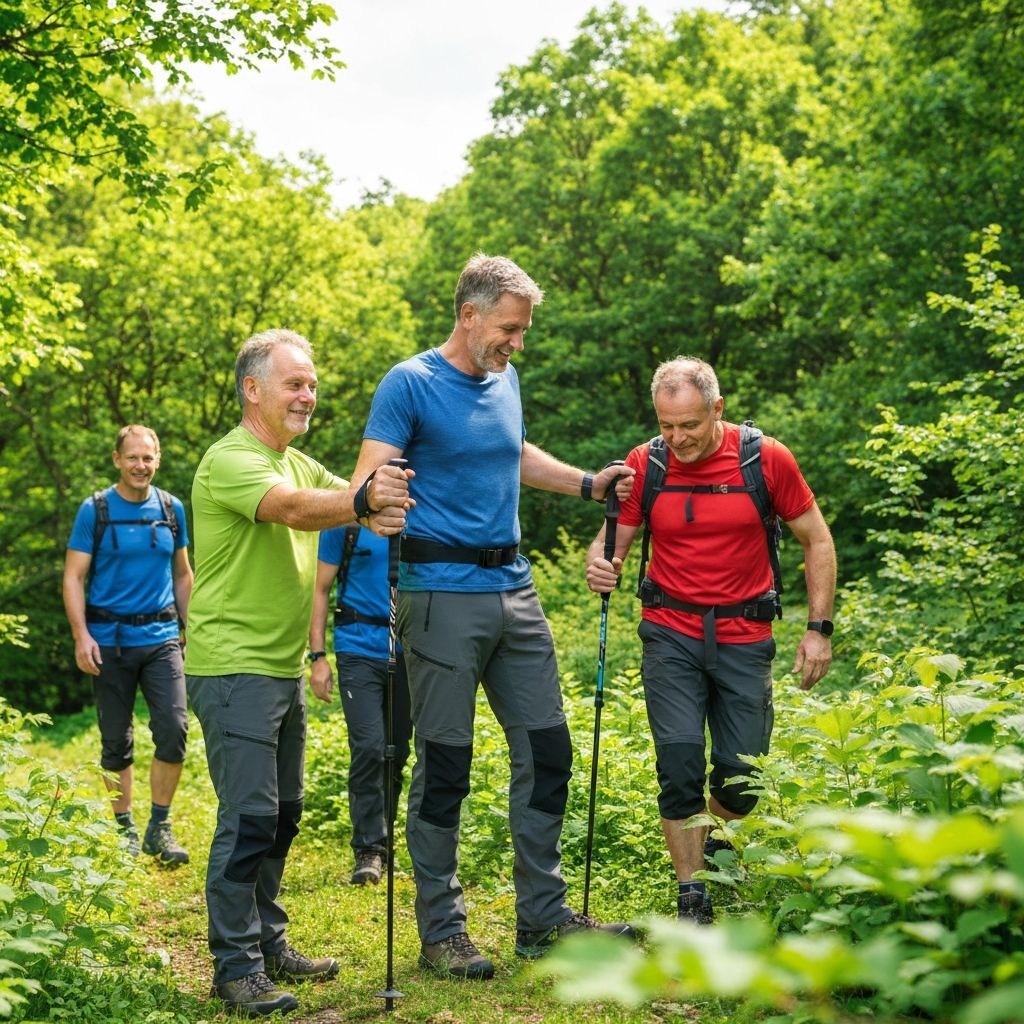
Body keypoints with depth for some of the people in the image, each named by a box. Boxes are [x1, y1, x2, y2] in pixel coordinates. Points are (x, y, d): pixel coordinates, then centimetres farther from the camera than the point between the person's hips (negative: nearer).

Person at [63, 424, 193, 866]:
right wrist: (81, 636, -13)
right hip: (110, 639, -2)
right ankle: (124, 826, 21)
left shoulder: (172, 509, 7)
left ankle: (159, 827, 3)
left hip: (161, 637, 2)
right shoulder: (94, 510, -2)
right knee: (116, 741, 6)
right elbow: (73, 578, -3)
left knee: (174, 728, -10)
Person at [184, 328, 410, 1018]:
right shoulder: (230, 461, -14)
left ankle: (269, 943, 26)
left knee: (282, 813, 15)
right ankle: (237, 966, 0)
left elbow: (352, 500, 0)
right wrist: (364, 501, -50)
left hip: (285, 668, 9)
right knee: (249, 818, -9)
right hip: (234, 668, -9)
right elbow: (293, 509, -32)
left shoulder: (299, 463, 15)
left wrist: (387, 501, -23)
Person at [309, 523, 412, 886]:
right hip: (359, 648, -3)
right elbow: (321, 590, 2)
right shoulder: (345, 522, -1)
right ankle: (369, 849, -4)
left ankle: (381, 839, 24)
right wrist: (318, 656, -5)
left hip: (407, 650, 3)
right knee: (368, 747, -12)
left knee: (396, 751, 9)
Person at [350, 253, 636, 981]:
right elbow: (370, 479, -16)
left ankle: (543, 916, 21)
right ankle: (441, 929, 12)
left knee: (547, 752, 9)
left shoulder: (505, 382, 14)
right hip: (444, 593, -7)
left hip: (515, 591, 7)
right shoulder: (410, 384, -8)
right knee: (444, 766, 0)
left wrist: (589, 485, 25)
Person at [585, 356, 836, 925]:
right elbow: (613, 540, 4)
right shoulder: (644, 464, -3)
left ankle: (719, 856, 34)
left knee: (743, 772, 1)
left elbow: (817, 541, 3)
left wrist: (819, 628, -2)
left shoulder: (767, 458, -6)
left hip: (745, 636, 0)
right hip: (672, 633, 0)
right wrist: (601, 564, -22)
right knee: (680, 763, -10)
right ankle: (692, 900, 4)